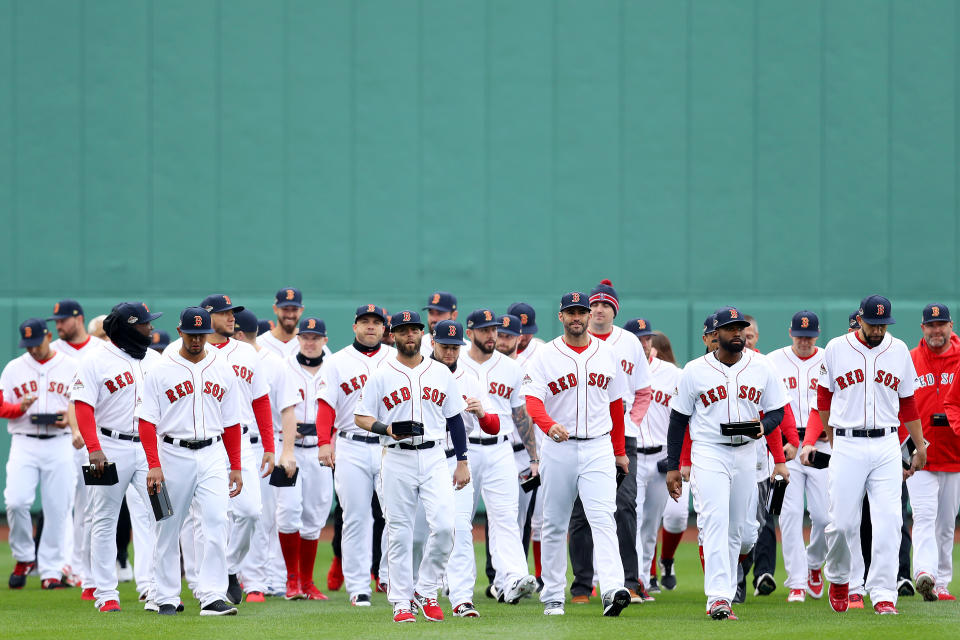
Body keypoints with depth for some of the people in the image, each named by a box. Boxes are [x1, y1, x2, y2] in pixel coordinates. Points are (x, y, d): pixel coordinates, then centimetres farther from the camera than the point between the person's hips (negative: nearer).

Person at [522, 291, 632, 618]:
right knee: (554, 524, 6)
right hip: (558, 447, -1)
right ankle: (552, 597, 14)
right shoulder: (545, 356, 0)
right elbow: (533, 400, -13)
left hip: (598, 447, 1)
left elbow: (616, 403, 17)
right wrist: (549, 425, -34)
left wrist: (620, 451, 17)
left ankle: (612, 589, -27)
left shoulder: (606, 354, 10)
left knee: (603, 518, -15)